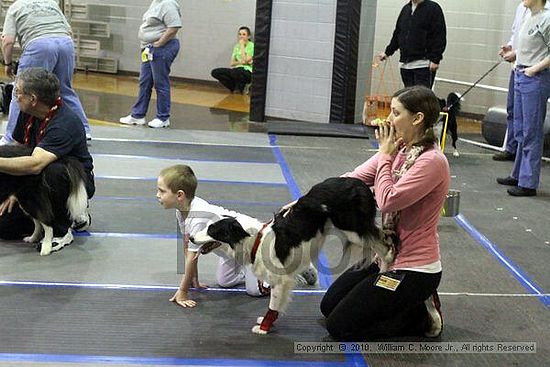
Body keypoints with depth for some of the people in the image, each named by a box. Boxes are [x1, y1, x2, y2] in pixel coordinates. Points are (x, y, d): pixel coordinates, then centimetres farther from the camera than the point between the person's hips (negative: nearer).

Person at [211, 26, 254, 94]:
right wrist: (241, 62, -10)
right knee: (215, 72, -14)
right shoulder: (237, 46, 16)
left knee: (237, 72, -42)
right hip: (236, 70, 6)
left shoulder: (251, 46, -3)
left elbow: (245, 60, -16)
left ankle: (240, 88, -8)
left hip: (247, 72, -6)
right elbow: (232, 63, 9)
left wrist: (242, 46, -8)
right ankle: (235, 87, -5)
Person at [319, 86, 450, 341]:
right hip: (387, 257, 9)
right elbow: (351, 180, 0)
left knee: (339, 327, -6)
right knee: (328, 306, 19)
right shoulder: (399, 151, 3)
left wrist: (385, 156, -18)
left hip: (413, 269, -9)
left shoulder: (432, 161, -23)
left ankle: (423, 316, 6)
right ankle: (412, 304, 20)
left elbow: (388, 201, -29)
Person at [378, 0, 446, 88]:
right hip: (405, 64, 6)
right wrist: (388, 52, 25)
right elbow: (397, 34, 27)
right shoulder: (406, 9, 17)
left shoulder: (433, 8, -4)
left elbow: (440, 37, -10)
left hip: (423, 65, -6)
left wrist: (435, 59, -18)